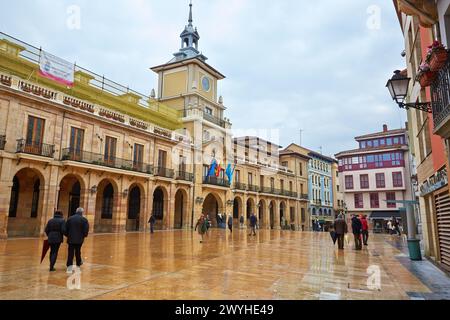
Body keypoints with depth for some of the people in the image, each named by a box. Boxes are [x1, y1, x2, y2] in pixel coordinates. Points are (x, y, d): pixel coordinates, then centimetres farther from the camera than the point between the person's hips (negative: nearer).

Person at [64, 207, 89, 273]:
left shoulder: (70, 218, 3)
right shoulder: (84, 220, -6)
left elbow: (65, 229, 5)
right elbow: (86, 230, -10)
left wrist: (67, 235, 18)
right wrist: (84, 235, 9)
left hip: (71, 239, 1)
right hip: (79, 239, -1)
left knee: (70, 253, 3)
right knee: (78, 252, 14)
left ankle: (69, 267, -4)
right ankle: (78, 265, 27)